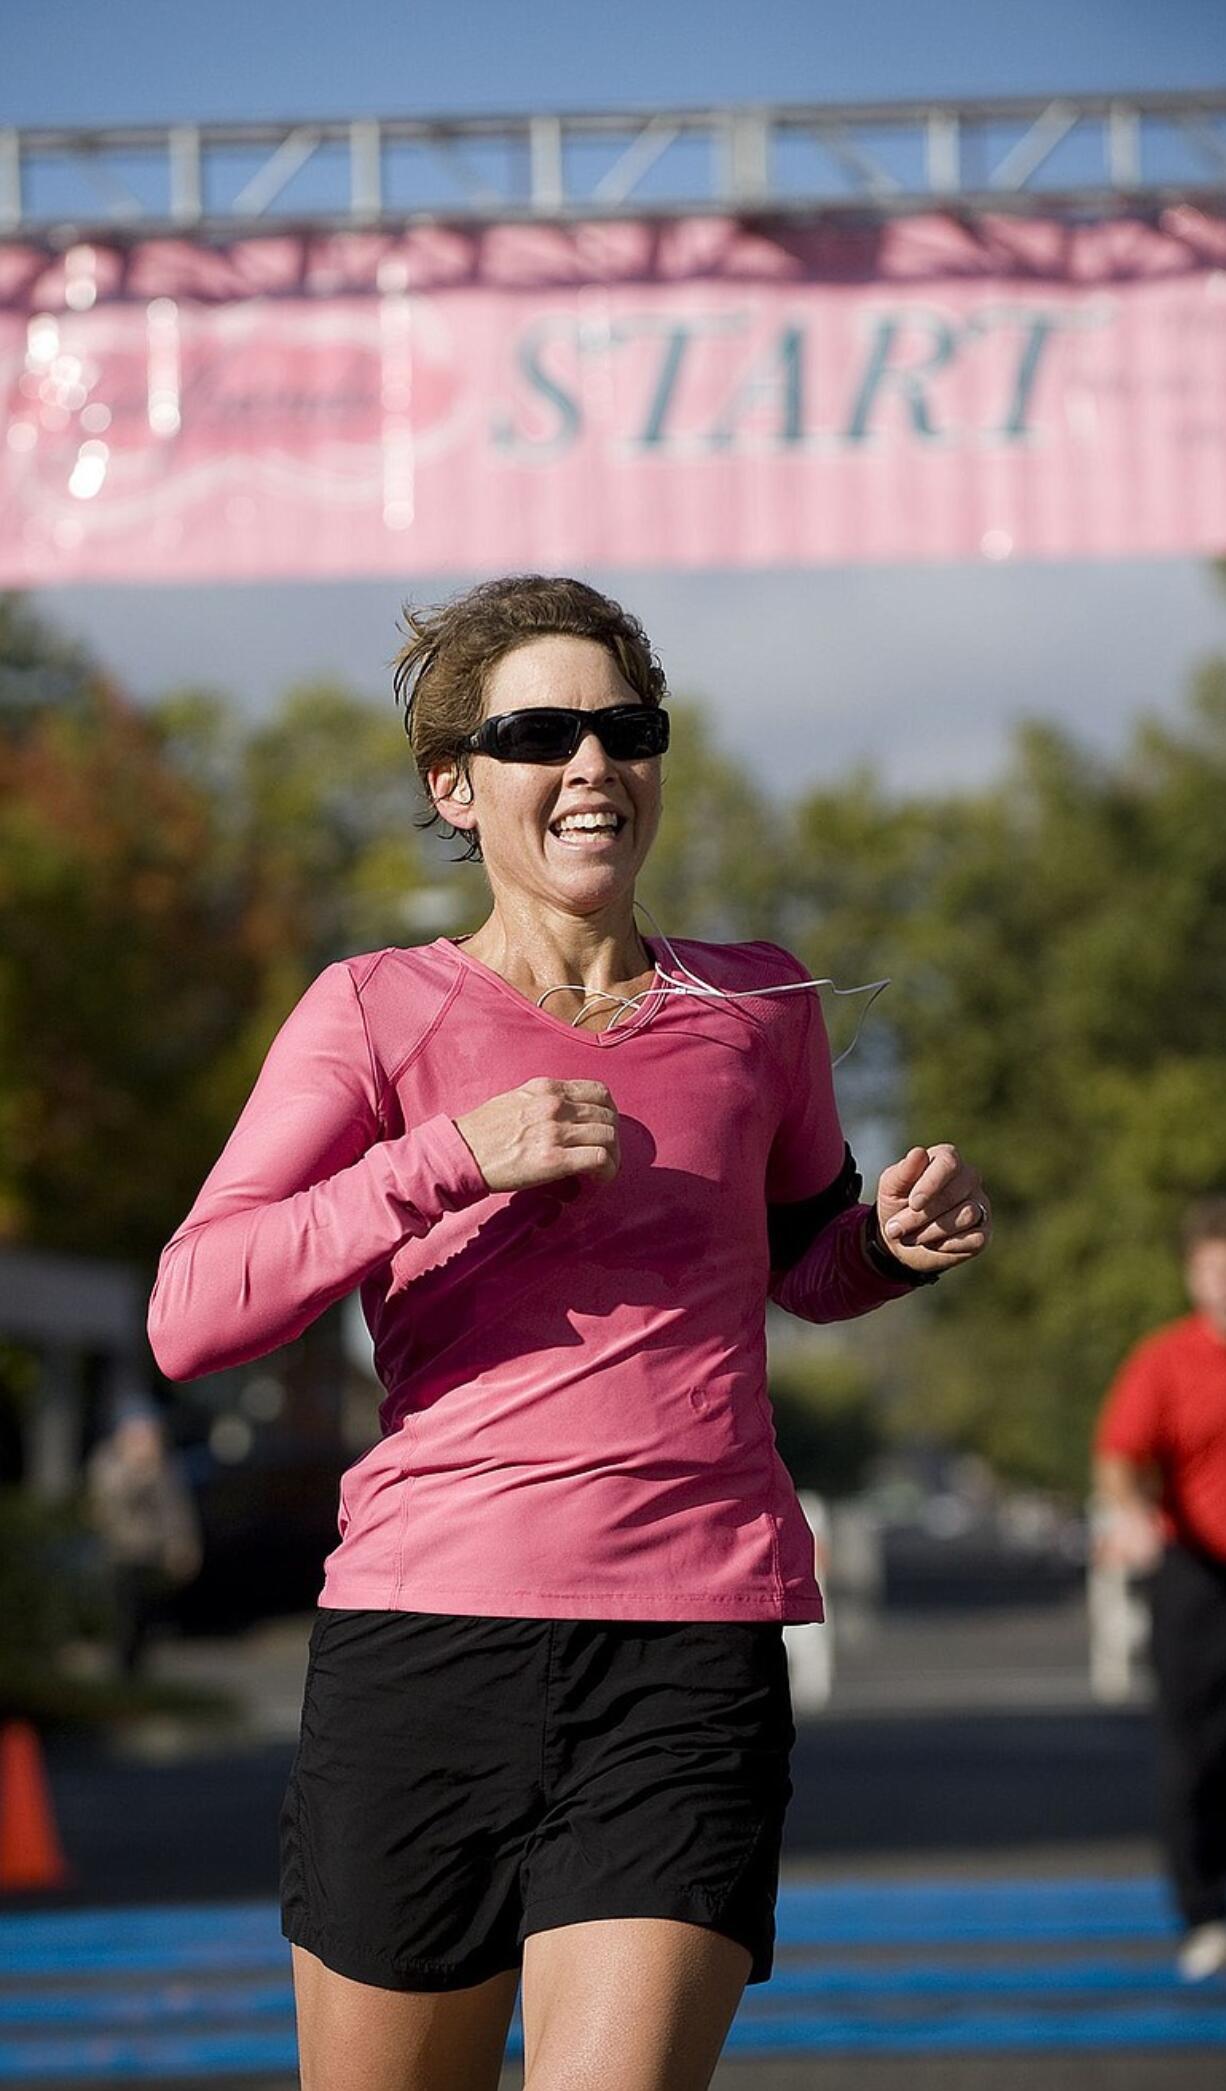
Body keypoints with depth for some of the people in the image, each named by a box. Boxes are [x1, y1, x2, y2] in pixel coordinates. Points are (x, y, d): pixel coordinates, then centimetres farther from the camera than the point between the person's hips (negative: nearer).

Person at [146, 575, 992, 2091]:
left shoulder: (759, 1008, 13)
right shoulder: (378, 1011, 5)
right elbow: (189, 1316, -7)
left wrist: (901, 1239, 9)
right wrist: (457, 1157, -15)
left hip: (692, 1656, 1)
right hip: (422, 1626, -1)